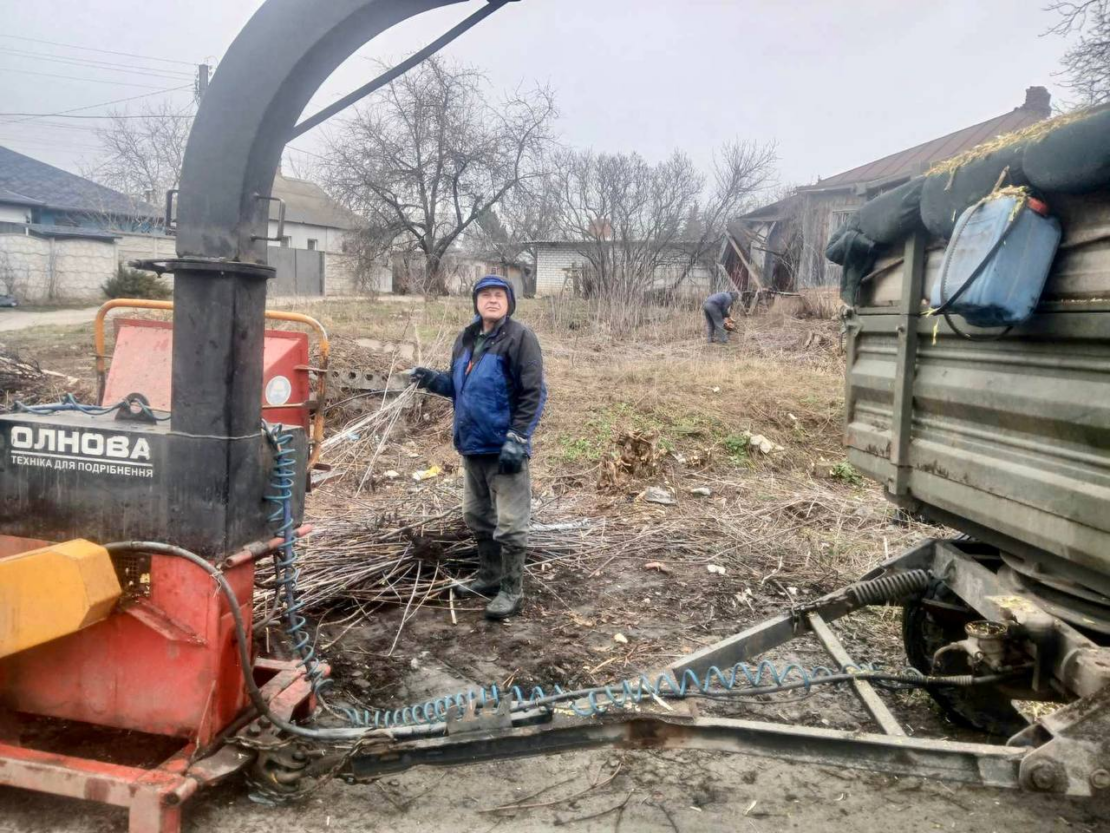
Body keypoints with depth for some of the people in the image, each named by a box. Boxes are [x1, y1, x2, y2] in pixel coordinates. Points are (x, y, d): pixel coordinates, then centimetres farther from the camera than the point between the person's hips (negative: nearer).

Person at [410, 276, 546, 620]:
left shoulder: (519, 337, -11)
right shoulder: (466, 339, 12)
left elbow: (533, 393, -15)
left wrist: (517, 439, -21)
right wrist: (433, 379, 2)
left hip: (504, 447, -8)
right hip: (473, 446, 8)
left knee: (509, 523, -1)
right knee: (476, 516, 19)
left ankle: (512, 590, 11)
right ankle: (489, 576, 35)